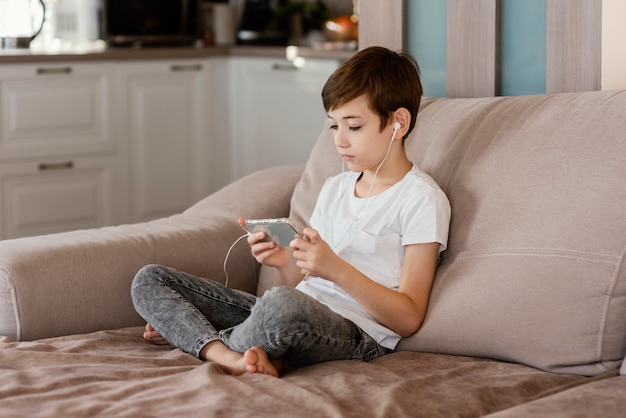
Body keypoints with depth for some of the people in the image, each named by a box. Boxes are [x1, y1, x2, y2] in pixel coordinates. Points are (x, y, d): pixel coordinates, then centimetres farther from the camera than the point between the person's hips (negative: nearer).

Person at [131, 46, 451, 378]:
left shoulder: (421, 198, -2)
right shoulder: (335, 188, 22)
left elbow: (408, 320, -10)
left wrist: (336, 268, -20)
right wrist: (284, 264, -5)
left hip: (357, 334, -8)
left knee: (282, 304, -44)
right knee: (149, 280, 1)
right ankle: (229, 356, -23)